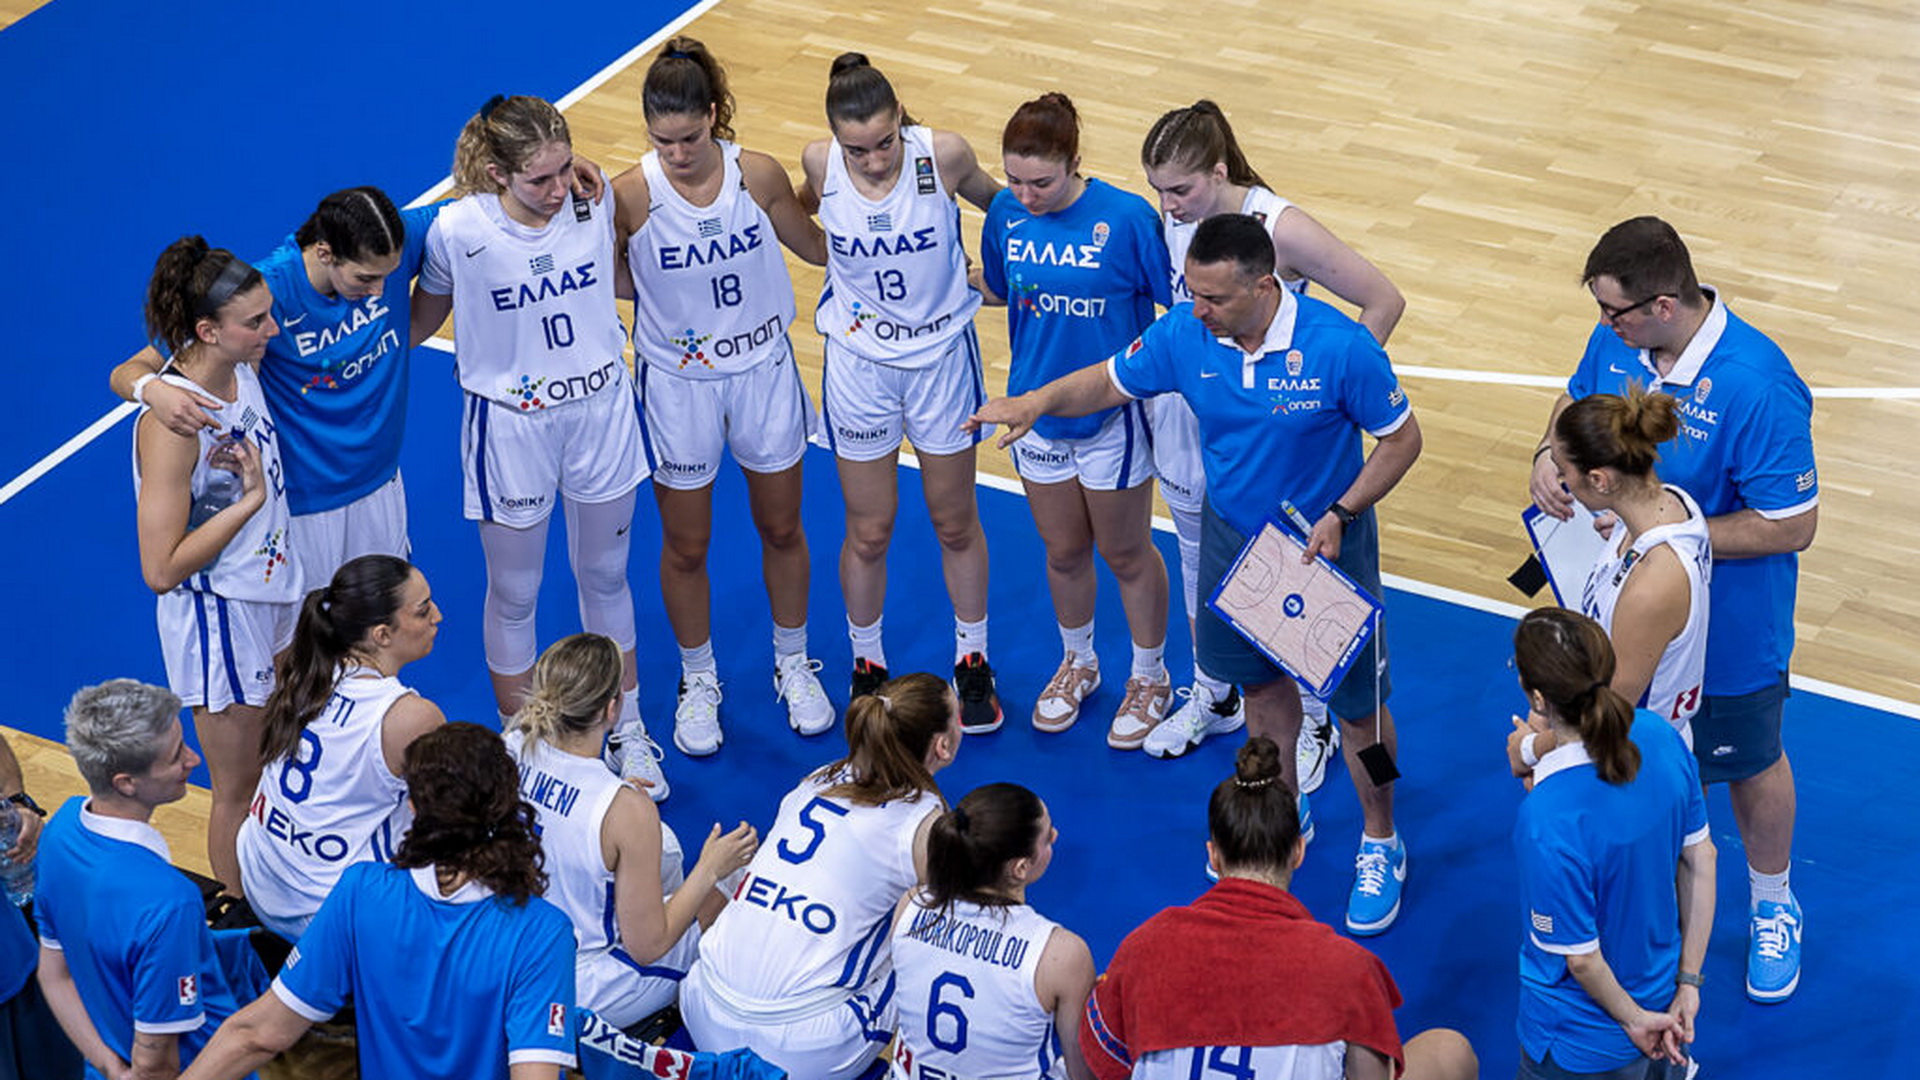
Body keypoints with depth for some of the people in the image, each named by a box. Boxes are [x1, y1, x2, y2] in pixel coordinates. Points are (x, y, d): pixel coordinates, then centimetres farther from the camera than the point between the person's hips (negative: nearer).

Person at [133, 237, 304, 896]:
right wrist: (249, 499, -26)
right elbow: (161, 569, -28)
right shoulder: (170, 425, -30)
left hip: (275, 591, 8)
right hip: (219, 618, -8)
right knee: (239, 789, 11)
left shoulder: (241, 369, -6)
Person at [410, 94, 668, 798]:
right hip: (510, 428, -3)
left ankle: (627, 733, 38)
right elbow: (426, 313, -1)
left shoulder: (595, 203, -11)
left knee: (605, 577, 20)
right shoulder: (458, 231, -21)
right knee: (514, 594, 13)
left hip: (600, 411, 3)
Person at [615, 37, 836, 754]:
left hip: (763, 372, 2)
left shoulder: (758, 175, -13)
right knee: (685, 547, 13)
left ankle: (792, 665, 41)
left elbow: (815, 247, 4)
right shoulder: (631, 196, -19)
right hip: (678, 386, -2)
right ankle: (698, 681, 36)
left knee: (781, 529, 18)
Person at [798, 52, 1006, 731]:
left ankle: (972, 660, 35)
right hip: (859, 363, 0)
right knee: (868, 533, 11)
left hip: (943, 356, 0)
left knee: (956, 523, 15)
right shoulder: (820, 164, -16)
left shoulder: (944, 154, -21)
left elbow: (999, 203, 0)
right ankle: (867, 666, 33)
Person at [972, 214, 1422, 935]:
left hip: (1326, 543, -4)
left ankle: (1381, 846, 29)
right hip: (1232, 536, 4)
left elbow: (1402, 438, -15)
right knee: (1261, 683, 22)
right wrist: (1038, 401, -18)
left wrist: (1340, 515, -23)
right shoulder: (1184, 334, -15)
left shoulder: (1339, 348, -28)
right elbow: (1110, 382, 1)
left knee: (1356, 702, 6)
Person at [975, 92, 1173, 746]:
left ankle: (1149, 677, 35)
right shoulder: (1006, 214, -8)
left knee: (1125, 553, 14)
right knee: (1063, 551, 20)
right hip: (1036, 410, 4)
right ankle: (1077, 663, 44)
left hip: (1112, 414, -4)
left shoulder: (1126, 217, -21)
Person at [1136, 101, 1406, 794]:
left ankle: (1311, 725, 28)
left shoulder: (1280, 228, -24)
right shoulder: (1171, 221, -6)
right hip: (1188, 423, 6)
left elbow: (1384, 301, -17)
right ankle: (1212, 698, 44)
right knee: (1201, 572, 21)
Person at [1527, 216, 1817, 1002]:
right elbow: (1576, 402, 9)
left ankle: (1772, 906, 46)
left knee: (1751, 766, 20)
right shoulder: (1616, 342, -14)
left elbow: (1792, 525, -29)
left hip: (1728, 633, -5)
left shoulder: (1758, 386, -34)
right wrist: (1551, 457, -13)